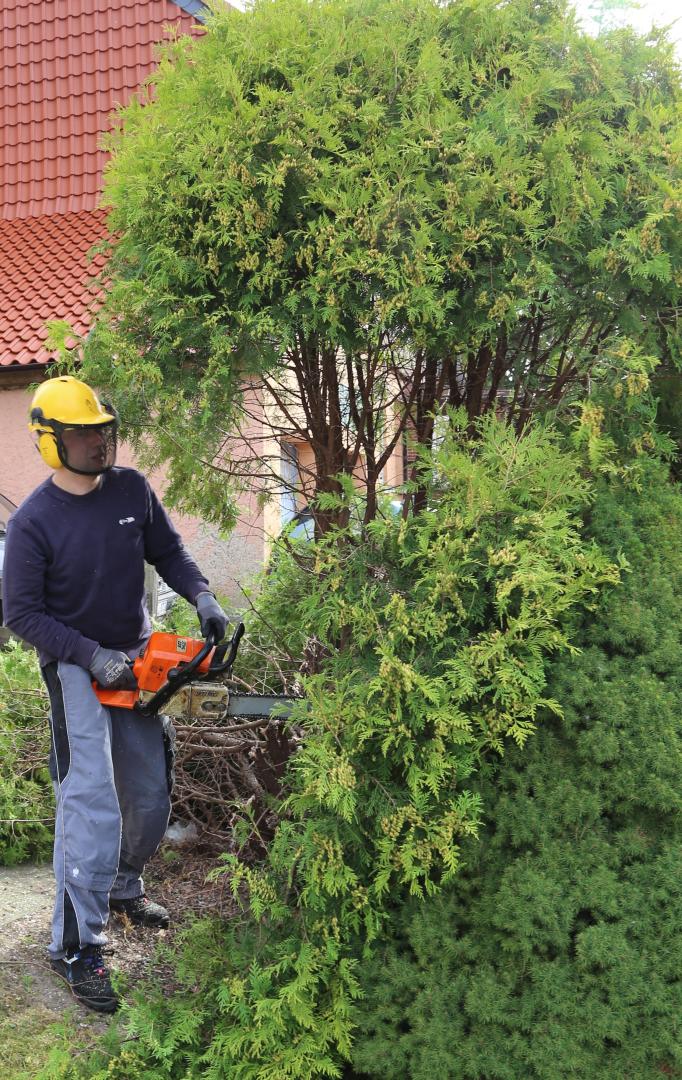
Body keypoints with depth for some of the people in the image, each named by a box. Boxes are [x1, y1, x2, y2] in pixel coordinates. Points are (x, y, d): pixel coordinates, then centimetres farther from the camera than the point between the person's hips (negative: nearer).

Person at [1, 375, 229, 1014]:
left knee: (150, 798, 14)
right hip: (75, 668, -5)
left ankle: (122, 886, 41)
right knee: (93, 804, -15)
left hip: (135, 661, 6)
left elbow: (169, 553, 10)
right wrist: (93, 656, -21)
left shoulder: (132, 489, -2)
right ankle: (75, 947, -5)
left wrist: (202, 599, -8)